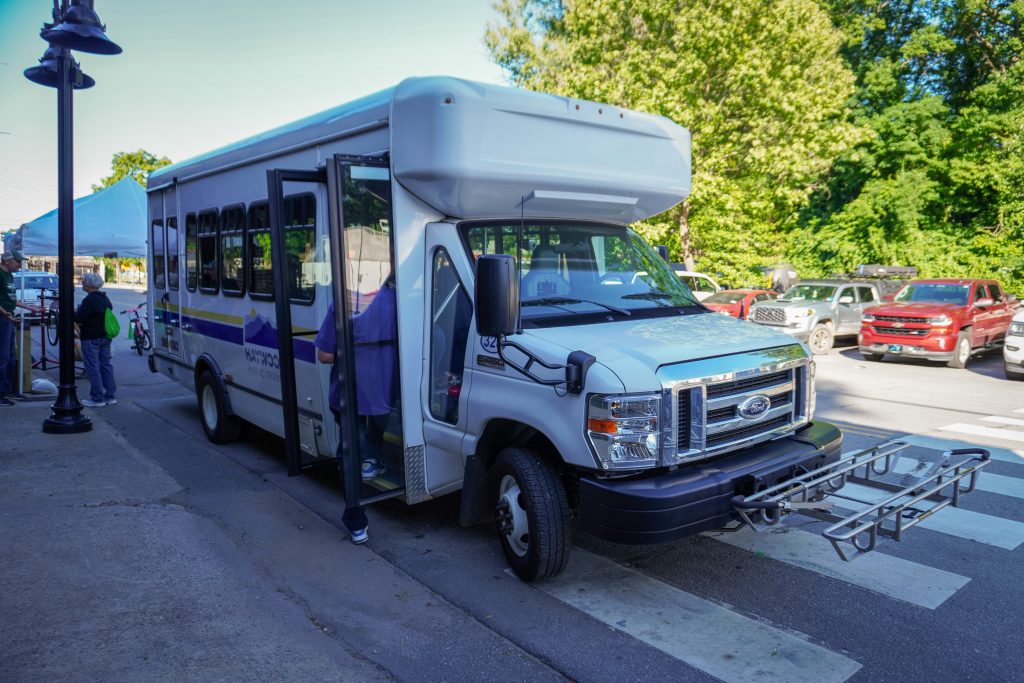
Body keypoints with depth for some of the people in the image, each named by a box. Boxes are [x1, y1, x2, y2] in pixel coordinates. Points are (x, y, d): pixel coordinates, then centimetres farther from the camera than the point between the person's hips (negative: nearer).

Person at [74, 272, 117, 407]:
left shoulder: (89, 300, -17)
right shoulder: (105, 299, 12)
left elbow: (78, 318, -21)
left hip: (91, 338, -9)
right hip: (105, 337, 9)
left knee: (93, 368, -3)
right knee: (106, 365, 12)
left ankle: (97, 398, -2)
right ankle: (110, 396, 14)